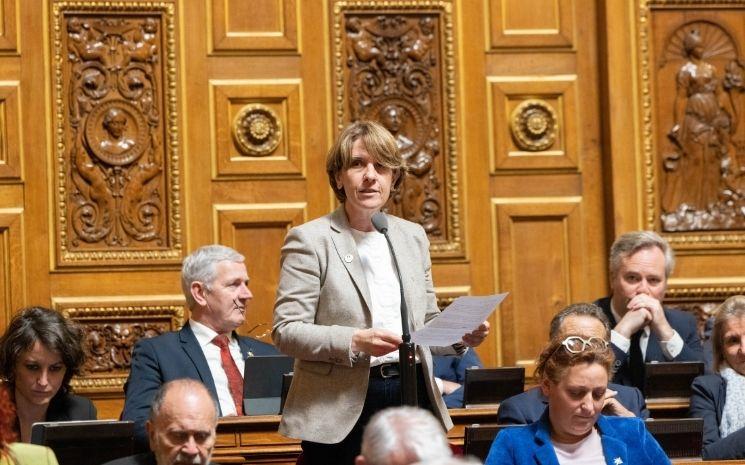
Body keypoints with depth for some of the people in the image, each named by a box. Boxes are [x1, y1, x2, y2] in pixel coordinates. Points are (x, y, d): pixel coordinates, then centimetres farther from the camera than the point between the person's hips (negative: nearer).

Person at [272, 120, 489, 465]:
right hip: (343, 411, -5)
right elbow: (286, 331, -9)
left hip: (413, 398, 5)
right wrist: (355, 342, -22)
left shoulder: (413, 237, 14)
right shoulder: (310, 240, -3)